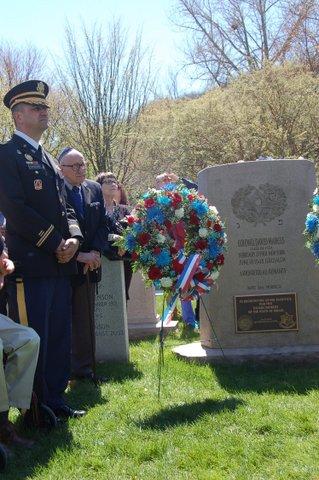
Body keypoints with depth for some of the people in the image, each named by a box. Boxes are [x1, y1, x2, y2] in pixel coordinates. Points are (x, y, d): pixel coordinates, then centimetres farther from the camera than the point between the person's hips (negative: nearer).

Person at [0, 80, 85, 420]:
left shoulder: (47, 158, 20)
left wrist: (73, 237, -2)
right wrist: (54, 244, -14)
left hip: (59, 264, 8)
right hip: (29, 264, -8)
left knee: (59, 338, 13)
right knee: (32, 340, -2)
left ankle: (54, 401, 24)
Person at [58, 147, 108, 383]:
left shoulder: (95, 189, 7)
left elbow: (103, 225, 9)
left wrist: (95, 253, -6)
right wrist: (78, 255, -17)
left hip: (88, 264, 6)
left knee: (86, 319, 11)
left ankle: (84, 367, 21)